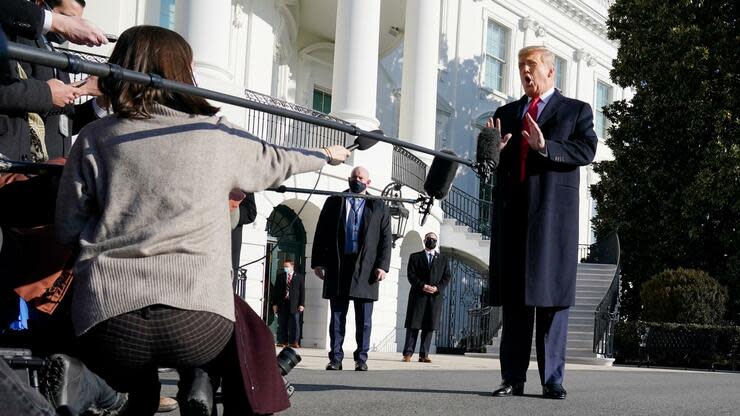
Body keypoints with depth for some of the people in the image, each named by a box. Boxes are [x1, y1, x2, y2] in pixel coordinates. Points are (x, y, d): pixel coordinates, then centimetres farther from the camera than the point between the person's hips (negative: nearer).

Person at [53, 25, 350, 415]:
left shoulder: (93, 138, 9)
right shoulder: (217, 136, 10)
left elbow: (67, 229, 10)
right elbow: (276, 162, 28)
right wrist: (324, 154, 49)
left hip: (106, 324, 2)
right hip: (197, 320, -1)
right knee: (247, 338, 30)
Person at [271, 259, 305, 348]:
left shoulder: (299, 277, 7)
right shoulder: (280, 276, 13)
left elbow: (302, 291, 4)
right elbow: (276, 290, 11)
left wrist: (302, 304, -4)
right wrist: (274, 303, 3)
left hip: (294, 304, -2)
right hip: (282, 303, 2)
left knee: (295, 323, -6)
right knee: (282, 324, 1)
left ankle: (294, 342, -2)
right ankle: (282, 342, 5)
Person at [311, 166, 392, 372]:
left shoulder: (379, 207, 11)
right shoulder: (334, 202, 12)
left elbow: (386, 239, 6)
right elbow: (321, 234, 10)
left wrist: (382, 265, -5)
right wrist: (317, 262, 1)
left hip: (366, 268, -1)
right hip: (337, 266, 1)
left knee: (364, 318, 1)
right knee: (337, 315, 2)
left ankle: (361, 359, 6)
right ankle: (335, 358, 5)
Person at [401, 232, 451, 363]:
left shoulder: (442, 259, 17)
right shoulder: (415, 257, 11)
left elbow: (447, 277, 9)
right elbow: (411, 274, 1)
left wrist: (437, 287, -8)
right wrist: (422, 286, -14)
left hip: (435, 297, 2)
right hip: (418, 295, -2)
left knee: (429, 326, -1)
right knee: (413, 325, -5)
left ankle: (424, 355, 1)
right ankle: (408, 353, -3)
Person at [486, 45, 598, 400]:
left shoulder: (576, 111, 11)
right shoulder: (506, 113, 22)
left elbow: (586, 150, -5)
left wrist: (545, 147, -18)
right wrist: (495, 149, -6)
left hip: (553, 210, -3)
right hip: (512, 211, 4)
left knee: (552, 294, -3)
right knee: (513, 297, 2)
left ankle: (552, 380, 1)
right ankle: (513, 378, 5)